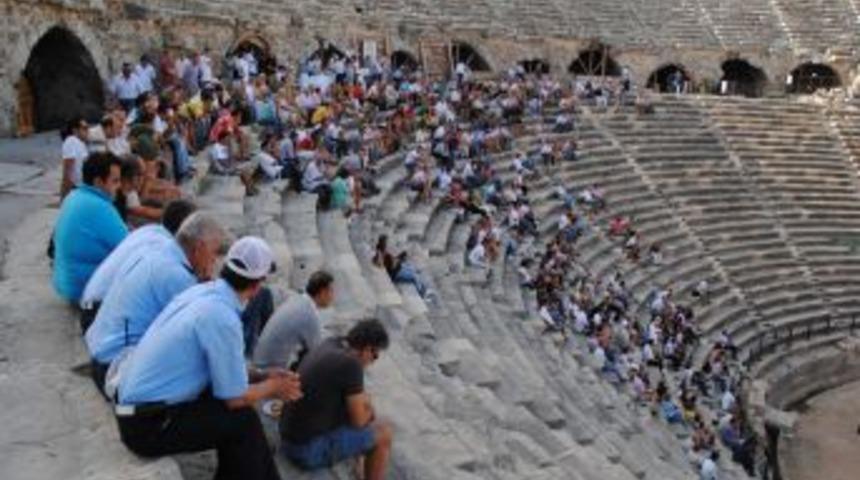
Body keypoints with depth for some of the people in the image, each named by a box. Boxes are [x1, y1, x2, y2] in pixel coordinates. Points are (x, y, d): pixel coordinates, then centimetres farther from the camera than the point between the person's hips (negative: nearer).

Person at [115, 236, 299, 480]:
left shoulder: (201, 291, 2)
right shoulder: (222, 318, -23)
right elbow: (235, 398, -14)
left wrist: (264, 377, 18)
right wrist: (273, 387, 3)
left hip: (138, 407, 8)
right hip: (149, 425, -8)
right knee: (242, 421, -5)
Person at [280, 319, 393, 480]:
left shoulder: (330, 345, 3)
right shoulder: (350, 364, -22)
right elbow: (358, 420, -12)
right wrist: (366, 403, 7)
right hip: (310, 450, -9)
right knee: (383, 433, 3)